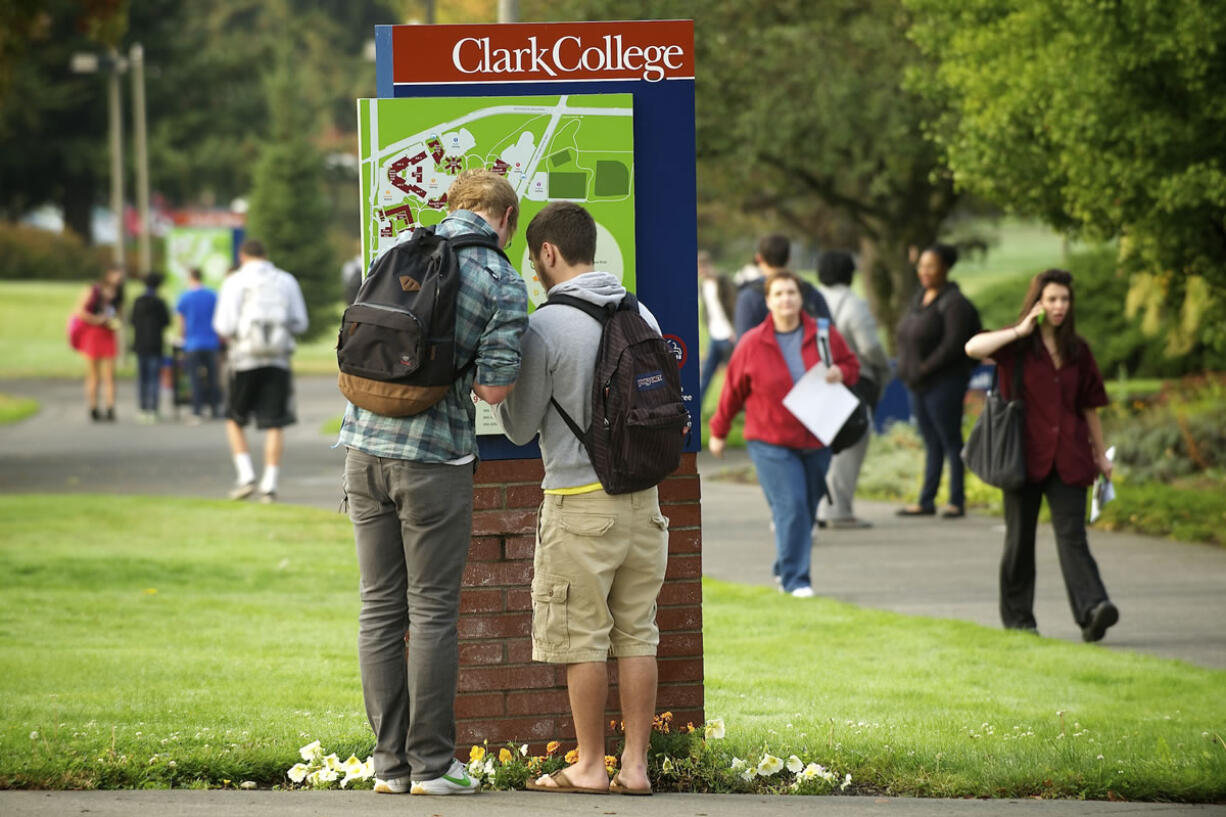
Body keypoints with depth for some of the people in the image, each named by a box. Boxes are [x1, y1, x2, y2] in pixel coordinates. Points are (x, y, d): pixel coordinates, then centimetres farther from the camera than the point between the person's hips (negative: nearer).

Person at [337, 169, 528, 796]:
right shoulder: (504, 285, -6)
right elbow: (493, 388, -8)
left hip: (364, 441, 5)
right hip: (433, 456, -4)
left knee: (379, 607, 9)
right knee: (432, 611, 2)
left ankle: (389, 763, 11)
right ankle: (432, 764, 4)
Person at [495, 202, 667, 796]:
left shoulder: (545, 328, -12)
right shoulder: (643, 317, 6)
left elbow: (522, 428, -4)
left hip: (580, 501, -6)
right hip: (642, 497, 6)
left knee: (582, 637, 2)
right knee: (636, 634, 8)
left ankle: (590, 766, 6)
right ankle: (634, 765, 8)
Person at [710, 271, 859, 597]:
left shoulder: (825, 335, 0)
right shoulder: (752, 344, -4)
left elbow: (852, 366, 14)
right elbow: (734, 389, 5)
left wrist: (841, 373, -11)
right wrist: (719, 431, 13)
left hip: (816, 441, 3)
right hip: (770, 442, -3)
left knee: (807, 509, 9)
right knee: (791, 507, -14)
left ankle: (784, 569, 29)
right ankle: (795, 579, -10)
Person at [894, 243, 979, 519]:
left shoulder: (954, 303, -13)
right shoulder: (920, 296, 12)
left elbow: (953, 346, -20)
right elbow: (906, 335, 19)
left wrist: (923, 369, -17)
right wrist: (907, 369, 6)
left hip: (944, 383, -8)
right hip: (918, 383, 8)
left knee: (950, 441, -2)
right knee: (931, 443, 11)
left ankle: (957, 501, 2)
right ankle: (926, 501, 14)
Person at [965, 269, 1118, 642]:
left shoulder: (1077, 350, 11)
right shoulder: (1017, 344, 0)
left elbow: (1089, 406, 17)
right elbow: (973, 348, -20)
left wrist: (1100, 454, 17)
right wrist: (1021, 330, -19)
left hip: (1067, 457, 2)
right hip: (1025, 453, -2)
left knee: (1071, 534, -11)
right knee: (1020, 537, 7)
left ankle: (1092, 610, -24)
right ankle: (1017, 616, 18)